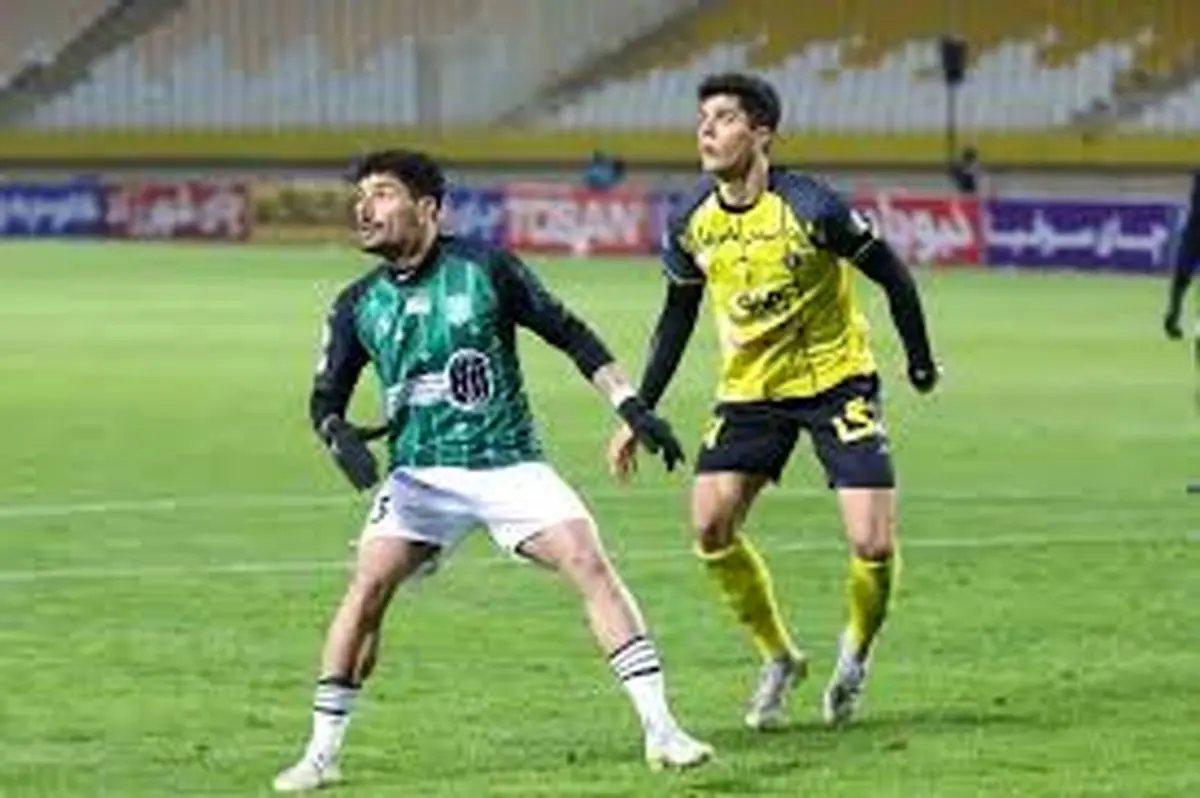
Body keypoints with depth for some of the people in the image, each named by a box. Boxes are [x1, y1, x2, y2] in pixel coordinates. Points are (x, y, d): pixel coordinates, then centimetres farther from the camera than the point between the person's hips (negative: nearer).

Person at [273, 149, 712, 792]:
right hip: (420, 473, 2)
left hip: (509, 464, -2)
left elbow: (569, 334, 1)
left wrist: (631, 405, -5)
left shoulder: (485, 269, -5)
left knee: (591, 564, -17)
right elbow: (326, 397, 12)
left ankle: (660, 731, -13)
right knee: (367, 588, -16)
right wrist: (341, 437, -11)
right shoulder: (358, 305, 3)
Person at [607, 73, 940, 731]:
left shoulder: (811, 208, -21)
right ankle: (777, 658, 9)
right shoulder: (690, 224, -6)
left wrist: (920, 363, 0)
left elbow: (891, 275, -9)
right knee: (710, 526, -13)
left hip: (837, 382, -4)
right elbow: (678, 317, 9)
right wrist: (638, 414, 8)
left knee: (873, 544, -14)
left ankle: (856, 652, 18)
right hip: (750, 388, 4)